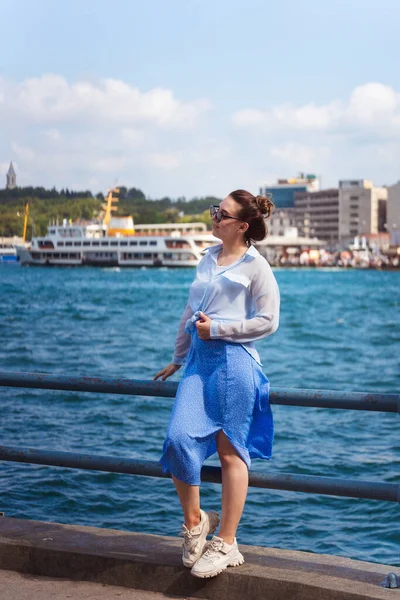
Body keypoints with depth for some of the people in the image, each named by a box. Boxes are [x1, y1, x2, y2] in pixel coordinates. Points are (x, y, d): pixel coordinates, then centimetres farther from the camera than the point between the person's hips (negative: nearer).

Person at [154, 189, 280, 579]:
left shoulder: (256, 266, -3)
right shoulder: (208, 258, 16)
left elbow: (267, 322, -6)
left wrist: (217, 328, -11)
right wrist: (177, 358, 26)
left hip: (234, 361, -6)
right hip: (199, 359, 6)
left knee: (230, 452, 1)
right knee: (179, 437, -9)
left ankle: (226, 544, 9)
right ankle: (194, 521, 12)